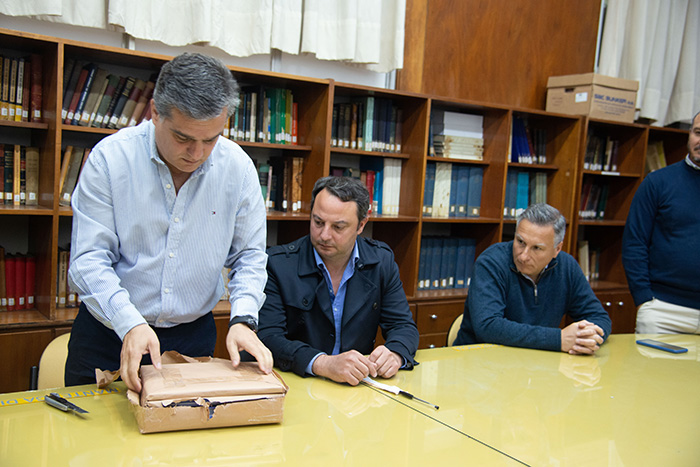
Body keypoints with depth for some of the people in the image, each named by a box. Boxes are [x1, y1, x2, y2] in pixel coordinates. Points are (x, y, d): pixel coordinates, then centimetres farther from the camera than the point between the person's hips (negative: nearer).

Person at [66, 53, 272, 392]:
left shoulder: (238, 166, -8)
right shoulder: (109, 158, -14)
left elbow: (249, 256, -1)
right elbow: (88, 259, -15)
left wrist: (243, 320, -17)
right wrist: (130, 323, -28)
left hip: (194, 335, 2)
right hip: (109, 332, -1)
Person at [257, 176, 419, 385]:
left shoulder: (382, 261, 3)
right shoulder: (277, 264, -8)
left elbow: (404, 327, 5)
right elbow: (267, 337, -16)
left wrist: (394, 354, -19)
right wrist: (323, 364, -31)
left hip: (358, 384, 4)